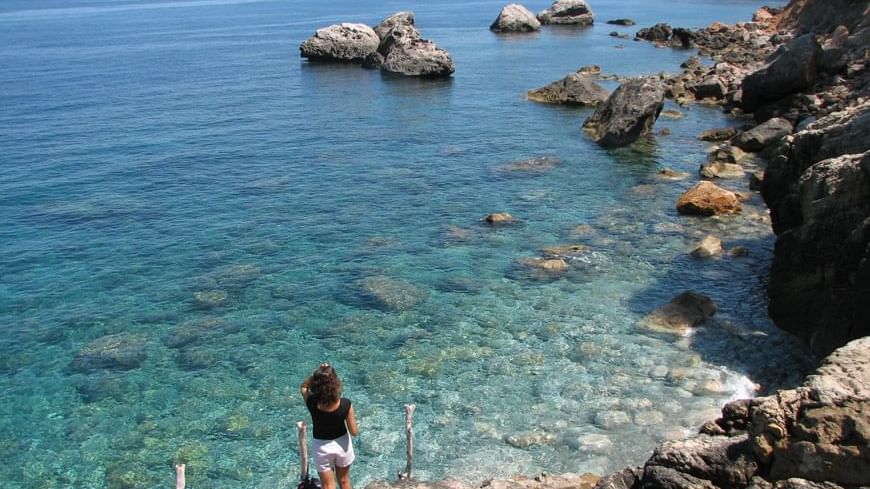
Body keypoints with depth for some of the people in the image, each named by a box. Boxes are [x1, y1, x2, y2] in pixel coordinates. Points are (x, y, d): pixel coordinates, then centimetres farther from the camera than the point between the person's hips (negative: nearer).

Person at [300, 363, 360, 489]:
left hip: (321, 446, -1)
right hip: (342, 443, 1)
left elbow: (303, 387, -3)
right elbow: (354, 432, -16)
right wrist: (352, 417, 3)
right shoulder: (345, 404, -28)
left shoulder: (312, 402, -27)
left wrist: (317, 374, -20)